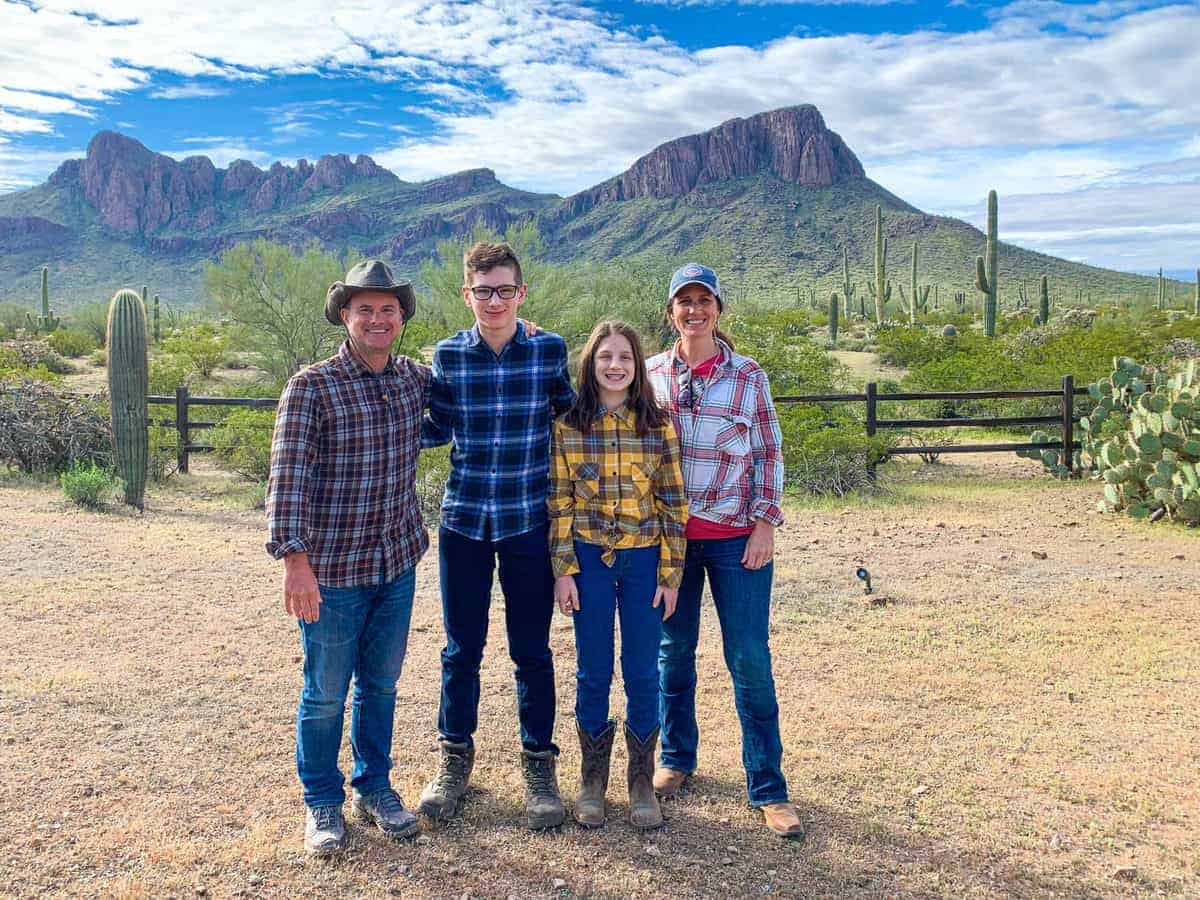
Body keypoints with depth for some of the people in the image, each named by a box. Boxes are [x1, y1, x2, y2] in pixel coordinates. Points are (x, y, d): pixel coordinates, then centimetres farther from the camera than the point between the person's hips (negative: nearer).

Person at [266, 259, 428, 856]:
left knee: (381, 684, 17)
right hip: (332, 568, -4)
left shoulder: (415, 378, 4)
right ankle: (322, 803, 29)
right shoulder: (312, 386, -12)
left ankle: (373, 788, 36)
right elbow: (288, 476, -18)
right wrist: (294, 558, -28)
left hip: (397, 563, 5)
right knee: (326, 693, 9)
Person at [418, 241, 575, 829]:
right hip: (463, 520, 1)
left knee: (532, 651, 8)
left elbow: (568, 412, 12)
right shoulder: (447, 356, 0)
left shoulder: (549, 350, -2)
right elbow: (437, 428, 8)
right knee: (461, 649, 11)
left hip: (529, 522, -1)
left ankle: (538, 762, 26)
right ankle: (455, 755, 31)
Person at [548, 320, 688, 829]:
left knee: (642, 672, 7)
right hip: (589, 558, 0)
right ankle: (593, 778, 24)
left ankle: (641, 780, 23)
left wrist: (671, 573, -2)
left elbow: (673, 503, 1)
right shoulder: (569, 425, -1)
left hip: (644, 558, 0)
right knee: (593, 672, 8)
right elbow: (559, 501, 0)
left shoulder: (658, 425, -1)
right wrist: (563, 570, -5)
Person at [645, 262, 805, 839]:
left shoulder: (748, 376, -1)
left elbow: (768, 455, 1)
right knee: (674, 650, 12)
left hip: (736, 537, -2)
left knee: (749, 658, -1)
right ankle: (676, 758, 31)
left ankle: (767, 787, 11)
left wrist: (766, 524, -6)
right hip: (669, 534, 2)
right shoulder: (652, 375, 4)